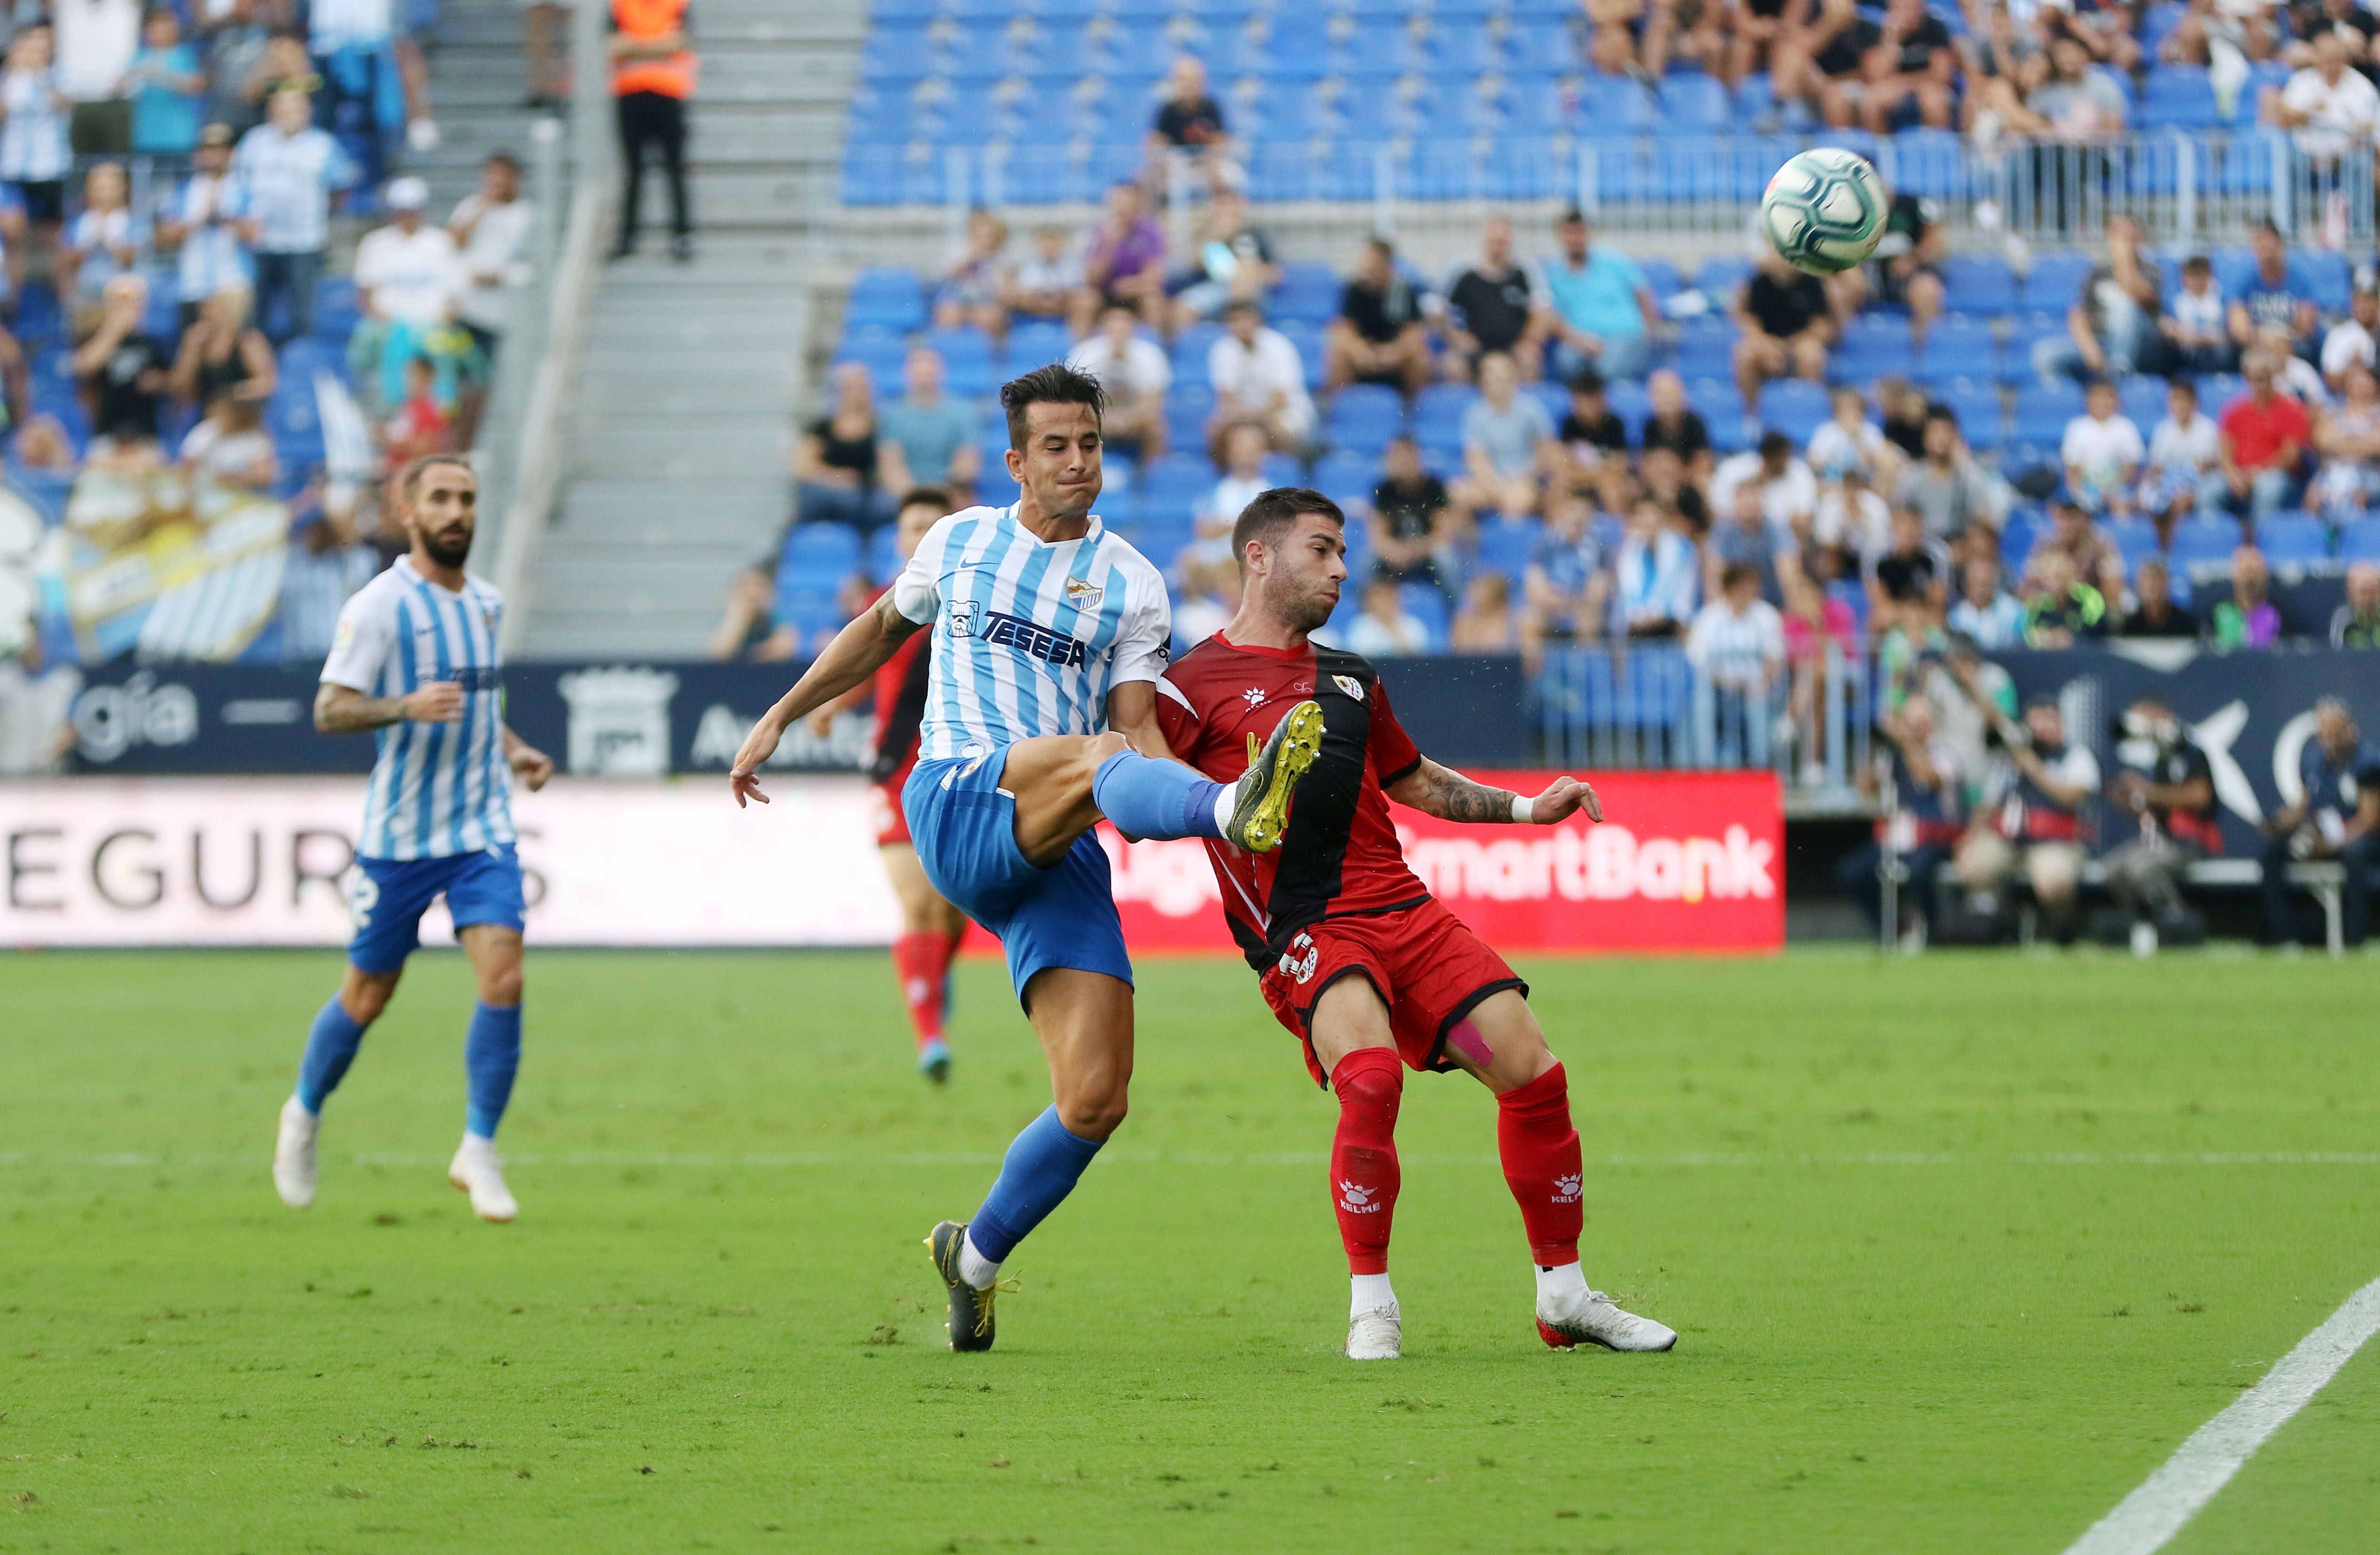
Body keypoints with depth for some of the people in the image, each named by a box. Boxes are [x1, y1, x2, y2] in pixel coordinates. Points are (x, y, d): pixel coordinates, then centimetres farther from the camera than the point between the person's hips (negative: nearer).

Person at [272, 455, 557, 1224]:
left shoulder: (486, 603, 9)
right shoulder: (380, 605, -11)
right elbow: (328, 710, -15)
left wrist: (513, 749, 9)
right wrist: (405, 707, -31)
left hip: (482, 829, 4)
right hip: (400, 834, -4)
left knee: (503, 978, -13)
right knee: (367, 997, 6)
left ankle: (478, 1152, -2)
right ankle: (304, 1116, 34)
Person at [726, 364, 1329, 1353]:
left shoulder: (1130, 585, 12)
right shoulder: (958, 542, 15)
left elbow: (1139, 729, 5)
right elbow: (881, 631, 32)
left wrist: (1160, 764, -17)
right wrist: (781, 717, 32)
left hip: (1061, 856, 2)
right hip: (957, 801, -2)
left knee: (1095, 1100, -9)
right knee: (1094, 758, -37)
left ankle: (974, 1255, 16)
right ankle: (1234, 808, -72)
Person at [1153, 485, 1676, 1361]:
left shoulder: (1350, 679, 22)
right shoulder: (1196, 684, 0)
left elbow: (1417, 783, 35)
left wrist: (1530, 808, 28)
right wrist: (1233, 803, -25)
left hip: (1405, 912, 7)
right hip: (1302, 930, -7)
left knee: (1533, 1072, -4)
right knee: (1371, 1075, -31)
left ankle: (1565, 1297, 10)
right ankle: (1371, 1305, -16)